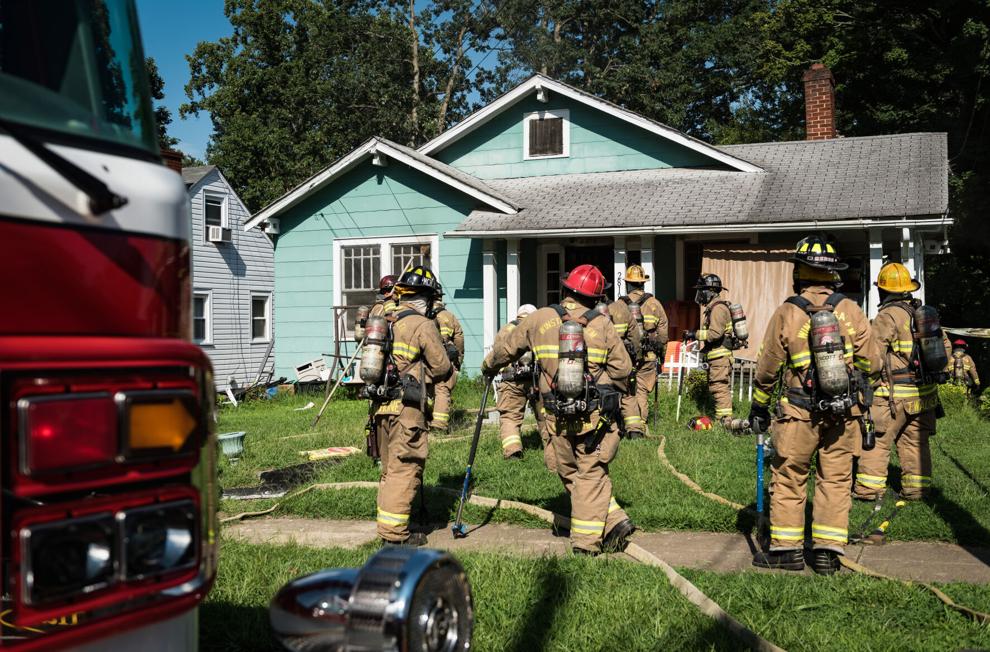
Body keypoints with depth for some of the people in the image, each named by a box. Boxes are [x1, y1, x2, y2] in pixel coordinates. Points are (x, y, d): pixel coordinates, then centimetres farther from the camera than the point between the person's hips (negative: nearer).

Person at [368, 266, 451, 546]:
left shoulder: (385, 321, 13)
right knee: (405, 469, -3)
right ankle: (395, 533, -2)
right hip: (406, 407, -8)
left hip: (381, 406, 8)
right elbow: (442, 367, -6)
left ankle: (387, 526, 22)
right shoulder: (423, 325, -10)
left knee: (390, 468, 16)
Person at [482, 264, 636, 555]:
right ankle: (586, 541, 7)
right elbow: (622, 368, -1)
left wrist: (488, 367, 36)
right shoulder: (602, 324, 0)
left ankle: (612, 523, 11)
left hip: (558, 415, 1)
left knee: (571, 474, 15)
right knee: (591, 474, 8)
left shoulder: (539, 319, 4)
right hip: (595, 413, 0)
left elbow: (506, 349, 16)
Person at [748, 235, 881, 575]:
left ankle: (787, 548, 15)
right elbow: (871, 362, 1)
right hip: (844, 414, 2)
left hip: (799, 413, -2)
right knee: (835, 481, 10)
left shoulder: (785, 314, -6)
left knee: (788, 479, 9)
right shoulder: (851, 311, -2)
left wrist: (759, 407, 13)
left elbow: (767, 369, 0)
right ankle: (827, 551, 12)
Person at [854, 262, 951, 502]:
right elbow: (945, 346, 19)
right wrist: (935, 374, 25)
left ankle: (869, 488, 0)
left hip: (896, 395, -7)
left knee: (877, 439, -1)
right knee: (916, 441, 13)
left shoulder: (887, 316, -12)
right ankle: (916, 489, 15)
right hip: (925, 393, 7)